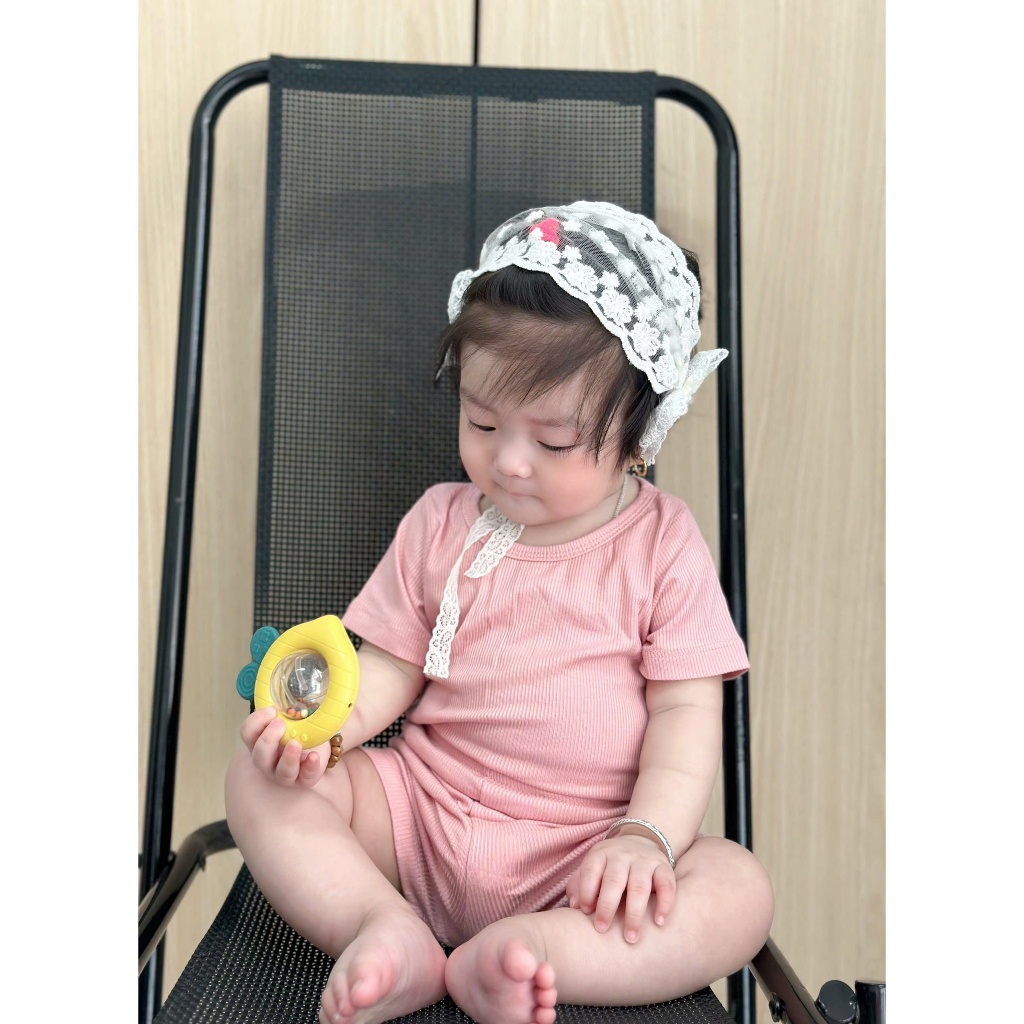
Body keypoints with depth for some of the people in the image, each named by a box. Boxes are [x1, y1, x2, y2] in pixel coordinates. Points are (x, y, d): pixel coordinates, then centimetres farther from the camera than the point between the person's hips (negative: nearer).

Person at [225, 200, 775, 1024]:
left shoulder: (662, 544, -4)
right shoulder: (441, 522, 4)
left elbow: (686, 711, -5)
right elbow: (389, 669, 5)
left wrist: (647, 836, -20)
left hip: (581, 848, -2)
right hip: (423, 807, 3)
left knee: (741, 893, -26)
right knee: (258, 780, -13)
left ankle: (522, 952, -32)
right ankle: (384, 927, -27)